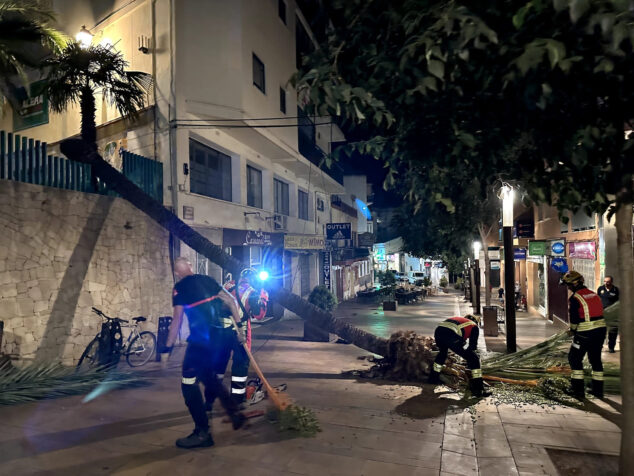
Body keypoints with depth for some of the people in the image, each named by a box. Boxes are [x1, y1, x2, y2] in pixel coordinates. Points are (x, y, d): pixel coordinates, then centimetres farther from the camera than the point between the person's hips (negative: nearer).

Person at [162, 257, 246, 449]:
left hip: (203, 338, -6)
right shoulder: (207, 280, 14)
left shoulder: (180, 288, 0)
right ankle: (235, 413, 25)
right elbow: (230, 300, 12)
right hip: (226, 334, 6)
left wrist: (168, 348, 0)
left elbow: (177, 320, -6)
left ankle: (202, 433, 4)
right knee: (210, 377, 25)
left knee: (189, 383, 5)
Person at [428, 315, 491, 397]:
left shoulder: (457, 319, 42)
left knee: (442, 353, 37)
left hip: (438, 331, 6)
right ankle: (478, 389, 7)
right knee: (474, 359, 9)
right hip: (451, 336, -6)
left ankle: (433, 378, 47)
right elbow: (473, 345, 22)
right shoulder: (474, 326, 28)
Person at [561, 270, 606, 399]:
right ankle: (598, 390, 25)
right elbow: (600, 312, 15)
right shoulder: (594, 295, 10)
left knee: (575, 359, 6)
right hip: (600, 331, 7)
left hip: (585, 334, -7)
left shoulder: (575, 298, -13)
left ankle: (579, 391, 6)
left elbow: (574, 319, -12)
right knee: (596, 359, 18)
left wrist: (573, 330, 7)